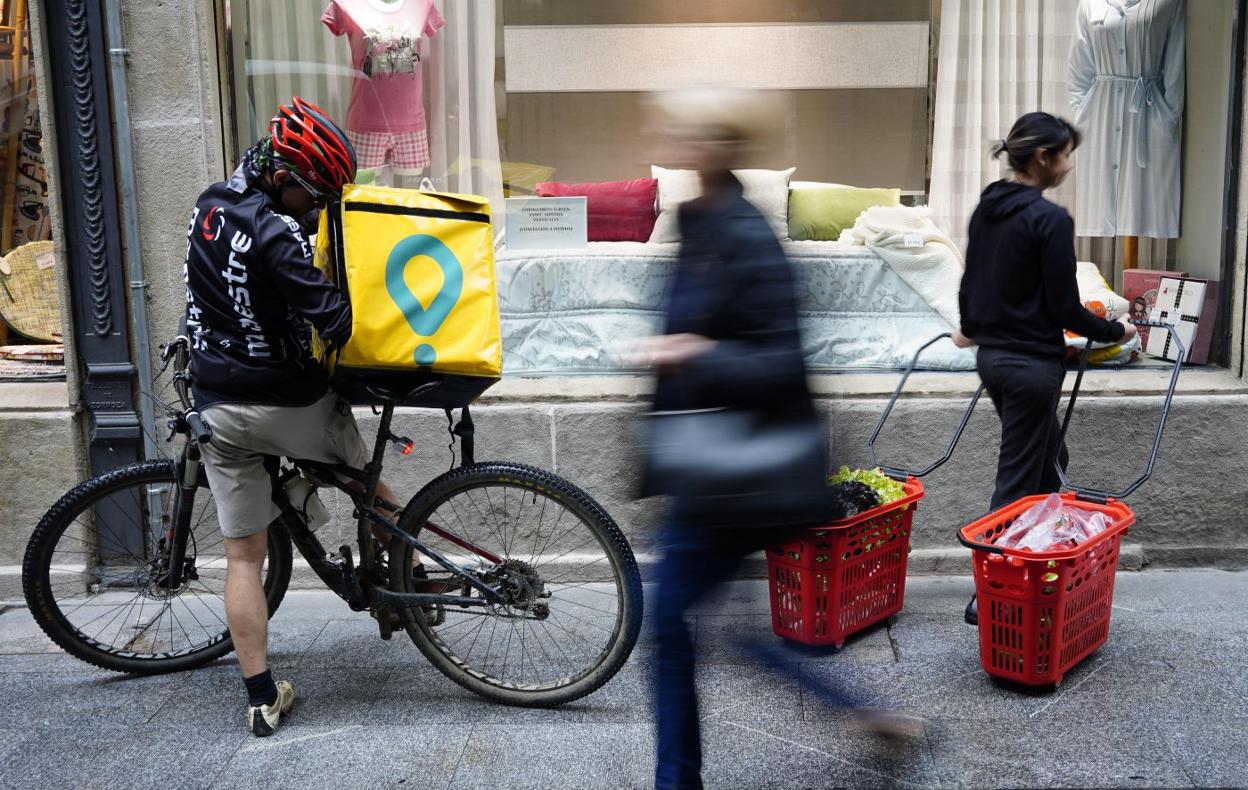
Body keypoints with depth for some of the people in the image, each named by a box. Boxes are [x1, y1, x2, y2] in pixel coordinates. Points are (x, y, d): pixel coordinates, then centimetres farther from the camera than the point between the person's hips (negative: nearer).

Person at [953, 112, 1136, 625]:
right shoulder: (1050, 219, -17)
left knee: (1048, 460, 24)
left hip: (992, 355, 9)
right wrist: (1115, 331, 2)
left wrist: (970, 327, 35)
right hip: (1031, 364, -8)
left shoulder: (987, 208, 7)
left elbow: (971, 277, 17)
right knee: (1018, 481, 0)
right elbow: (1065, 308, -15)